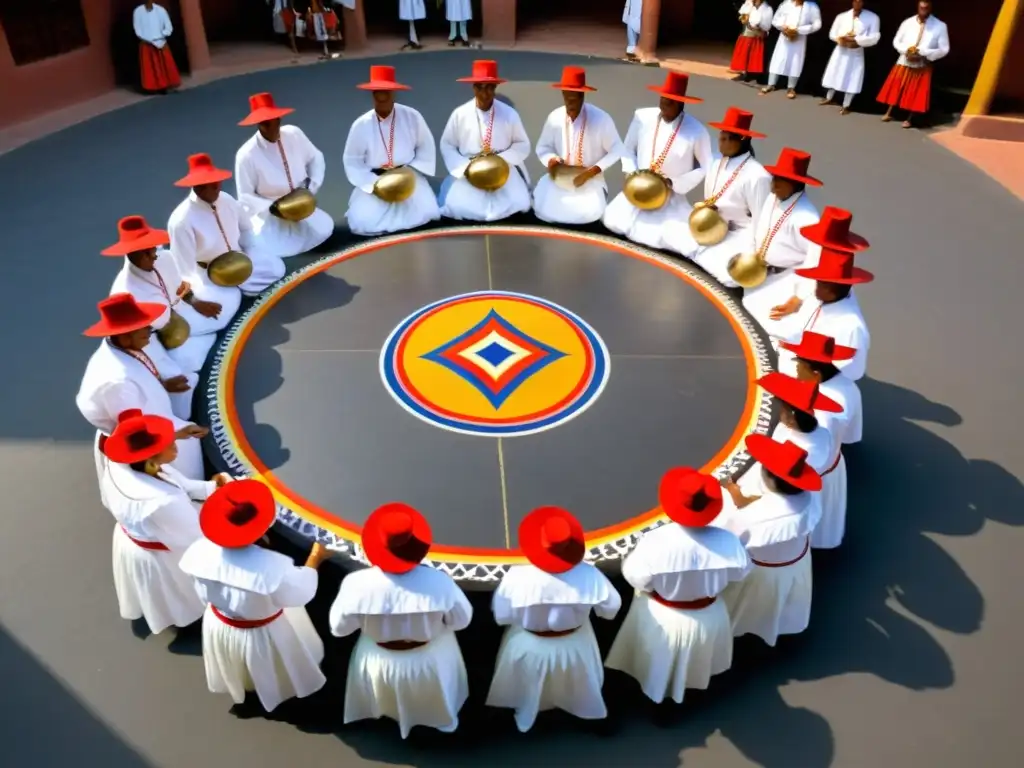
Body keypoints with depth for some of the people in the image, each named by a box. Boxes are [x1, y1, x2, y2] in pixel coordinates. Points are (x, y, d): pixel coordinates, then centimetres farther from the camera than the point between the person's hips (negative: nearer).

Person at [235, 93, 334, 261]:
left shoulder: (294, 134, -6)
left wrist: (312, 185, -7)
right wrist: (271, 207, -26)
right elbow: (245, 197, -11)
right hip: (267, 213, -4)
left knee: (323, 228, -22)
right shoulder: (246, 154, -17)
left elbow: (316, 158, 9)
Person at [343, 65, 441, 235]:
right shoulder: (361, 125, -9)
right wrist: (374, 184, -15)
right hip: (374, 180, 0)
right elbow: (352, 162, -2)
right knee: (363, 222, -19)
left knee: (423, 213, -22)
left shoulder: (412, 117, -9)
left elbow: (426, 149, 2)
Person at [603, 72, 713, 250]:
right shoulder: (642, 117, -5)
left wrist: (674, 183, -15)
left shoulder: (697, 131, -14)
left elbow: (706, 168, -4)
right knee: (612, 221, -11)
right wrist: (632, 173, -10)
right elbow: (628, 149, 8)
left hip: (672, 197, -3)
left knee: (661, 237, -21)